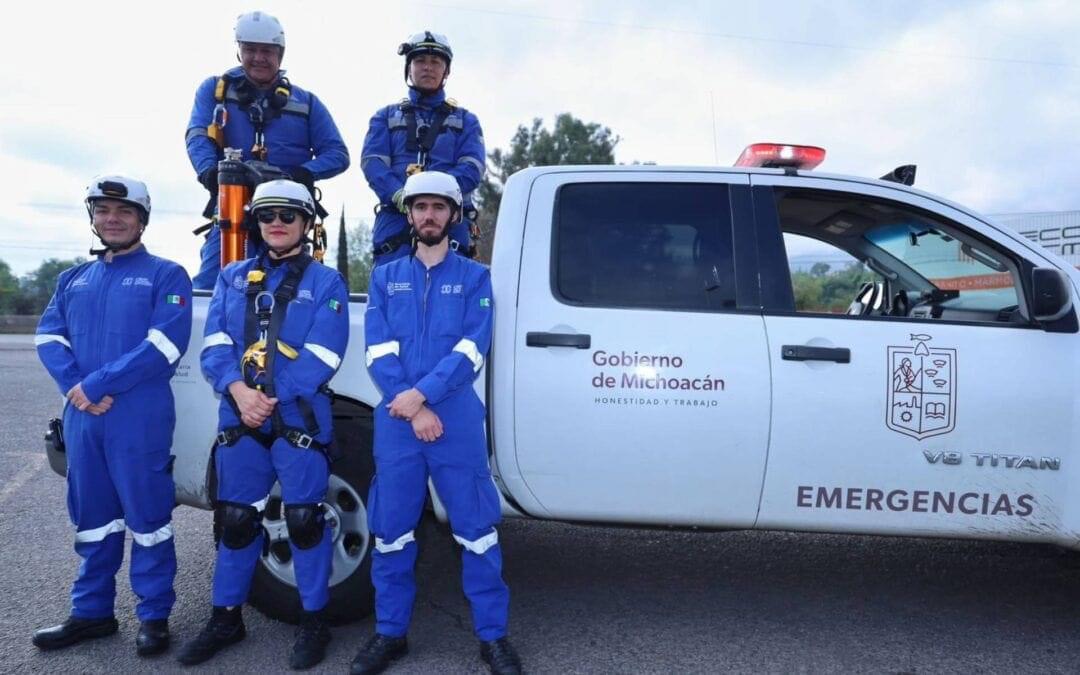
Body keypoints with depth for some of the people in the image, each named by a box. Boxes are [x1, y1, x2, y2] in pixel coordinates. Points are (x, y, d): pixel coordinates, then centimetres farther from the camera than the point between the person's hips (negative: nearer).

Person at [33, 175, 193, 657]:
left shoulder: (165, 275, -1)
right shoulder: (73, 279, 16)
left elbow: (165, 344, -14)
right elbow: (48, 337, 7)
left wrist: (97, 385, -17)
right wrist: (76, 389, -12)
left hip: (140, 418, -5)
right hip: (81, 418, 6)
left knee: (146, 516, 1)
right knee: (91, 517, 14)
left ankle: (154, 615, 14)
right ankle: (91, 612, 27)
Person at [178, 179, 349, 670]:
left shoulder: (326, 283, 0)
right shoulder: (232, 278, 13)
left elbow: (320, 358, -11)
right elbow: (214, 345, 2)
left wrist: (269, 398, -17)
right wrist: (239, 391, -16)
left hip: (300, 421, -4)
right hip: (238, 419, 4)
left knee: (304, 520, 1)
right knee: (235, 519, 12)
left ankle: (313, 620, 16)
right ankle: (226, 617, 27)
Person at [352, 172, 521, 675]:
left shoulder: (474, 277, 8)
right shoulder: (385, 277, 13)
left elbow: (471, 350, -4)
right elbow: (378, 350, 1)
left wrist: (422, 393, -16)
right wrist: (412, 408, -11)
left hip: (458, 422, -1)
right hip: (396, 423, 2)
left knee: (476, 529, 1)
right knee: (391, 531, 8)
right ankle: (390, 632, 23)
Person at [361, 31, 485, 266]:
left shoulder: (465, 120, 21)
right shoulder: (386, 116, 22)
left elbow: (472, 167, 3)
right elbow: (372, 162, 5)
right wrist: (399, 194, -16)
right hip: (395, 222, 0)